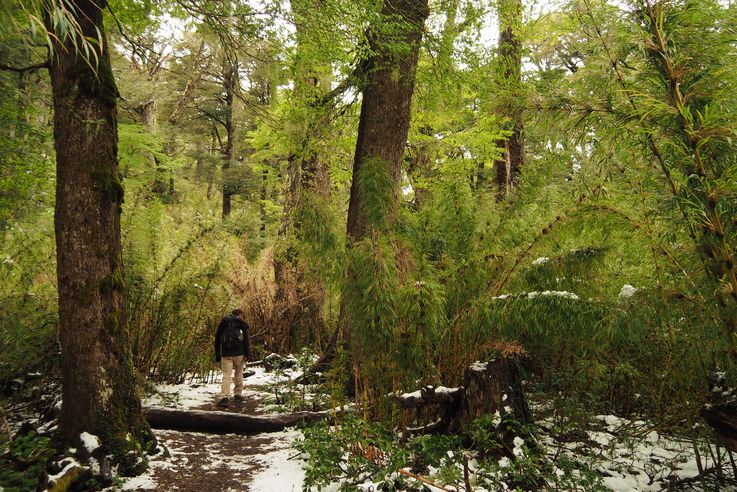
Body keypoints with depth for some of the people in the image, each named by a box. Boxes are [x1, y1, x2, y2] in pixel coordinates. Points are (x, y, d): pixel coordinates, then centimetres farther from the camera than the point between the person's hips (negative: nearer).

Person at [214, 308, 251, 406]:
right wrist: (247, 354, -4)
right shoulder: (242, 324, 4)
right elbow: (246, 339, -5)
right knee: (239, 373, 13)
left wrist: (217, 356, 18)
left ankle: (224, 397, -15)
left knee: (226, 375, -3)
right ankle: (238, 394, 16)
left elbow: (217, 340, 15)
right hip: (239, 353, -1)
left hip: (226, 354, 2)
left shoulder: (223, 324, 15)